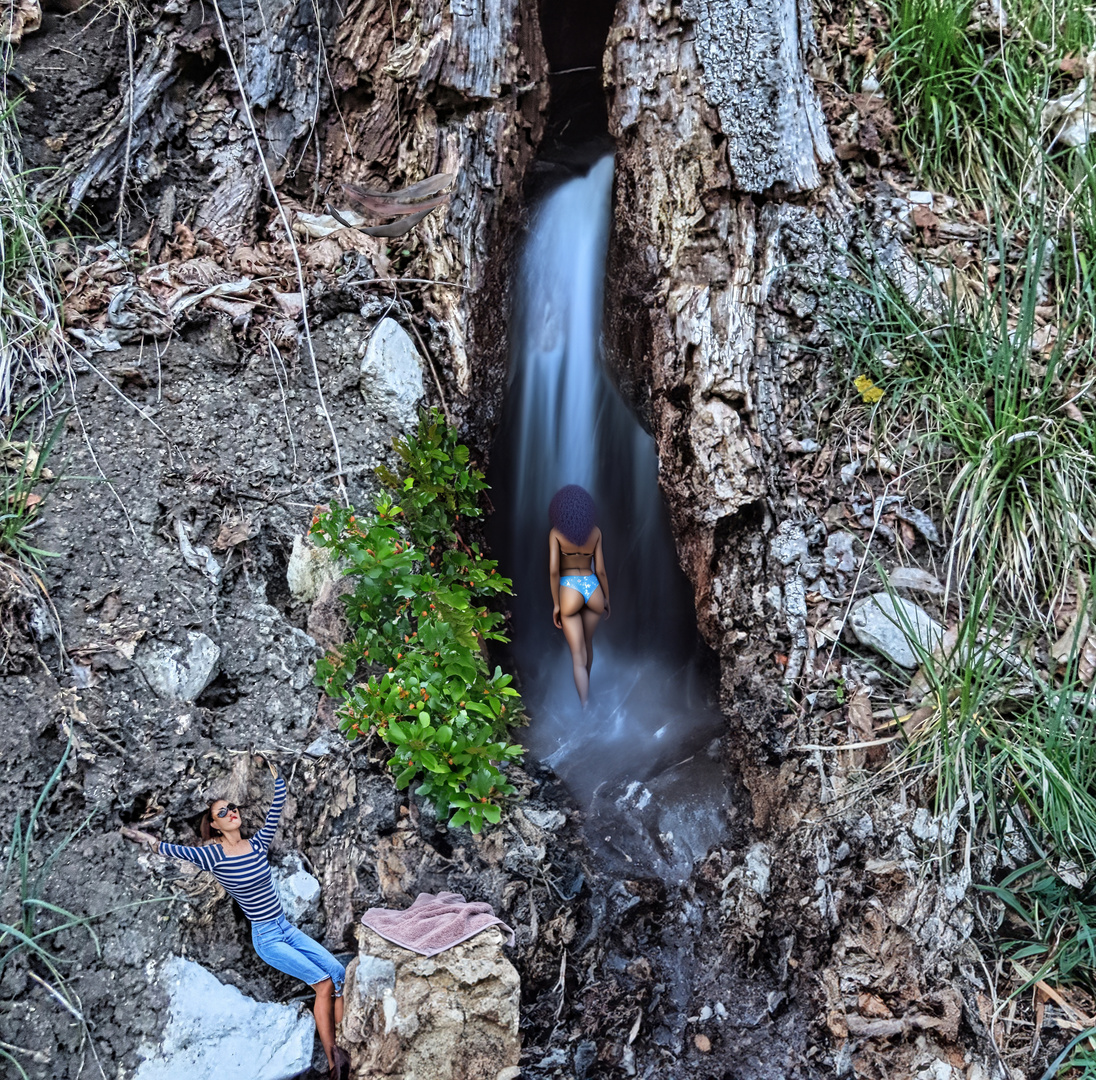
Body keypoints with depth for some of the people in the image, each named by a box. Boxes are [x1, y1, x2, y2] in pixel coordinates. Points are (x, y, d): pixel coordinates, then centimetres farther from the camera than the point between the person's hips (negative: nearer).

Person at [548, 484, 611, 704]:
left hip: (569, 591, -3)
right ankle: (585, 688, 48)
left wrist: (556, 604, -6)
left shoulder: (556, 532, -7)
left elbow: (553, 570, -13)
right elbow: (600, 569, 2)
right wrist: (607, 598, 14)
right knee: (587, 642, 28)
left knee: (578, 655, -1)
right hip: (593, 589, 3)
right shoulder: (595, 531, 1)